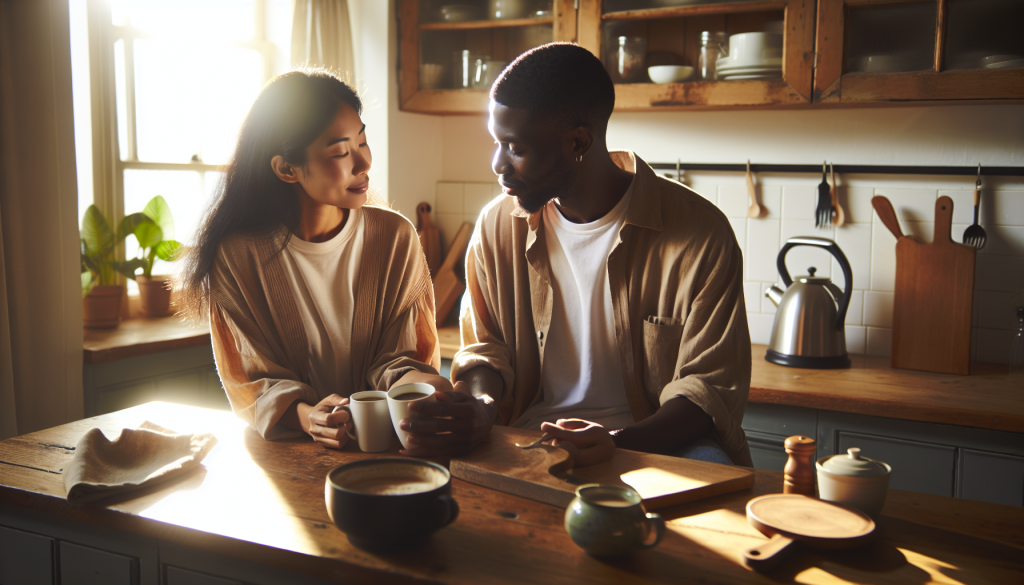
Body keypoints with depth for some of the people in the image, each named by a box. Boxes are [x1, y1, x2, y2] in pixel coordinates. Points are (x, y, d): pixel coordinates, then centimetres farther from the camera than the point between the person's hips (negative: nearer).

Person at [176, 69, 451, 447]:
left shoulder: (396, 237, -1)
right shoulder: (237, 254, -6)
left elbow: (400, 357, 1)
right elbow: (250, 381, -4)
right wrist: (305, 416, -25)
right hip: (284, 451, -2)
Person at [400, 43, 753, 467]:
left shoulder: (699, 234, -10)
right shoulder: (497, 225, 3)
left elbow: (710, 385, -9)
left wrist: (618, 443, -27)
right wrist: (481, 407, -13)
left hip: (655, 443, -2)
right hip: (529, 436, 3)